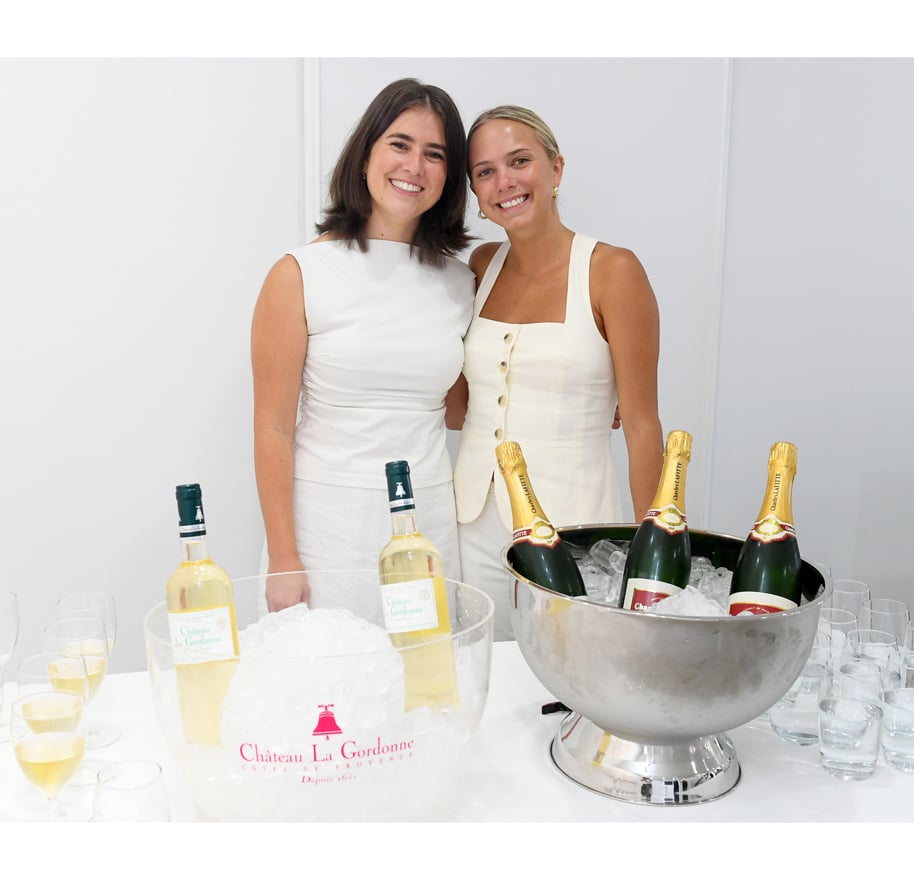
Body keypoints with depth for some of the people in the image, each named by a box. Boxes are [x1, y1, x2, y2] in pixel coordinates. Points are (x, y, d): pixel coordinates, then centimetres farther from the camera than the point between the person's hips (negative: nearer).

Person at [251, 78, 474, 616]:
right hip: (328, 528, -3)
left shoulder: (461, 282, 7)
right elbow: (273, 429, -7)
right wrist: (283, 561, -10)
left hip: (430, 525, 4)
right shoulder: (301, 275, -6)